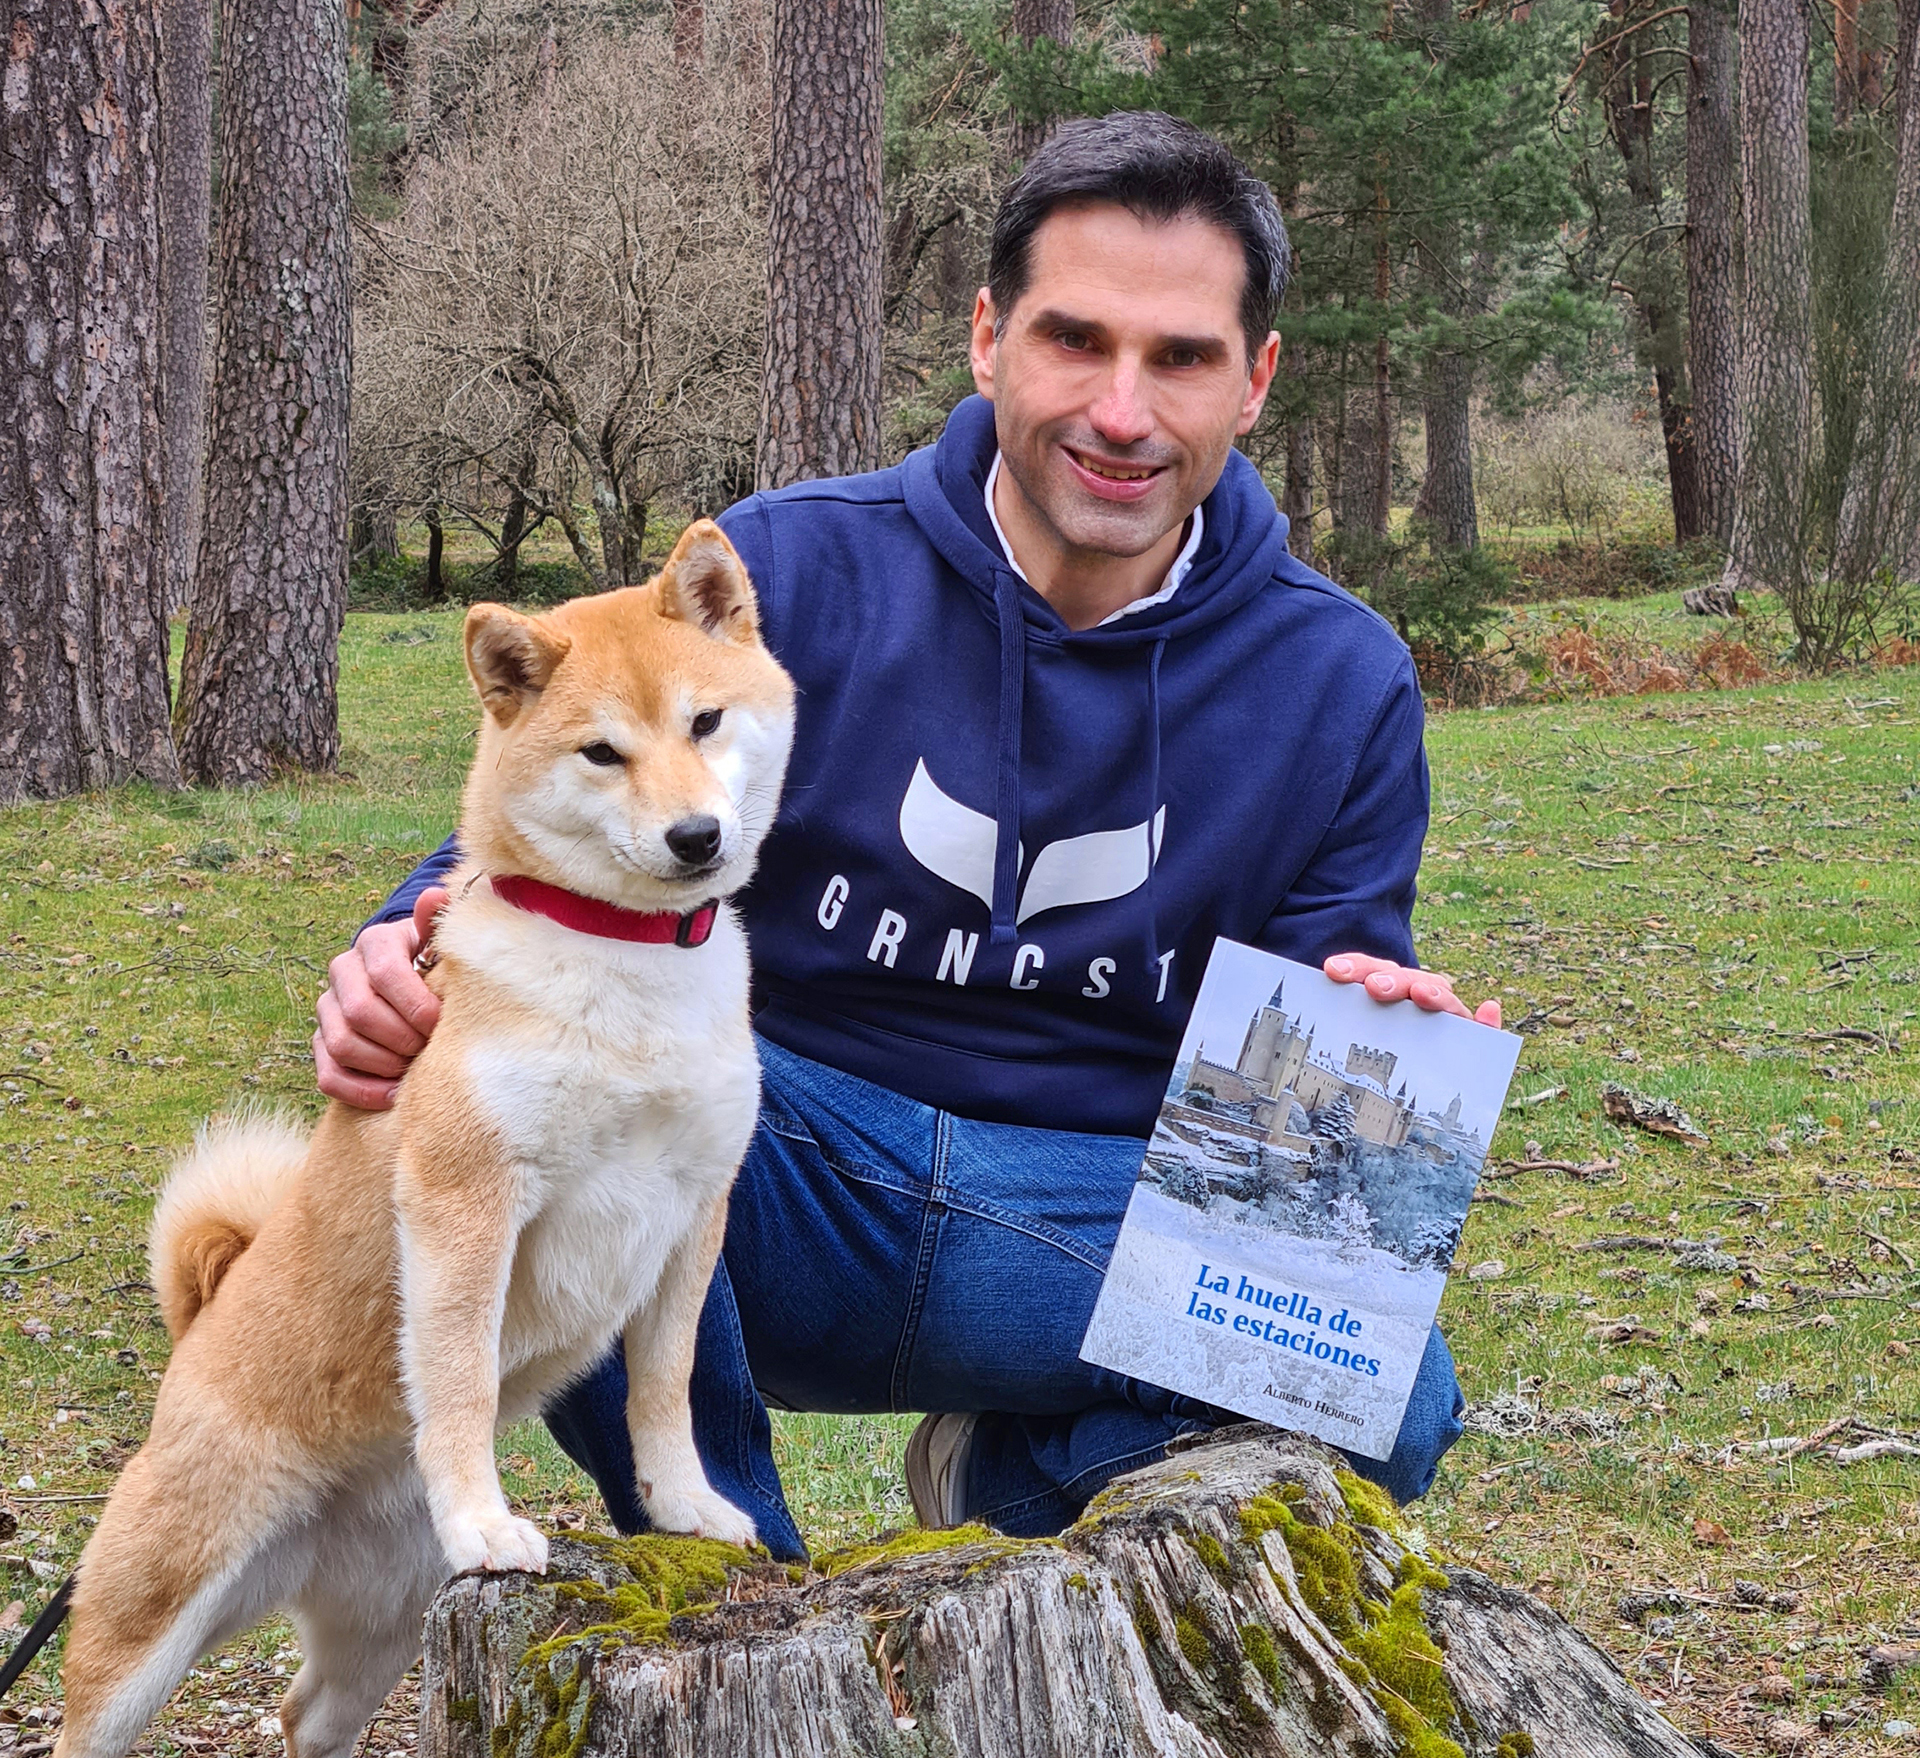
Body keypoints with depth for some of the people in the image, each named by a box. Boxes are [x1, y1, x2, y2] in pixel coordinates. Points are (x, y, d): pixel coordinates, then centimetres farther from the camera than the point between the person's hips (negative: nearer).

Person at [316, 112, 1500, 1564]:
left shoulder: (1343, 683, 3)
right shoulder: (790, 572, -2)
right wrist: (403, 951, -25)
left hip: (1107, 1246, 1)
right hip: (787, 1189, -1)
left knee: (1393, 1393, -31)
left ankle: (1013, 1476, 5)